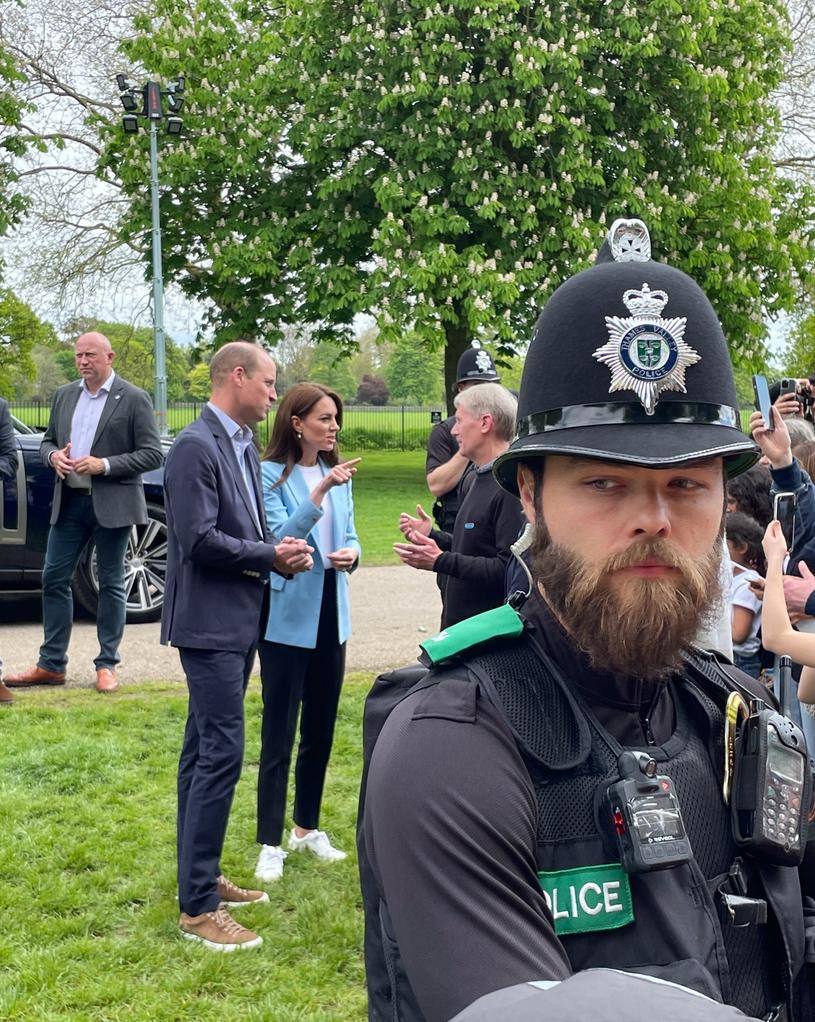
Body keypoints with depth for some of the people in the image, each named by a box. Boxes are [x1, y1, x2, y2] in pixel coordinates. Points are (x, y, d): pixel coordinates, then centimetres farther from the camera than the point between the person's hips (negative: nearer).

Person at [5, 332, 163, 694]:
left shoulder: (134, 399, -5)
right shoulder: (63, 396, 11)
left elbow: (153, 455, -9)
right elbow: (47, 441, 19)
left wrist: (104, 465, -18)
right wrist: (54, 455, -5)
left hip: (111, 504, -5)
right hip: (69, 501, 5)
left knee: (110, 584, 4)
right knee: (54, 579, 5)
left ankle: (107, 665, 13)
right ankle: (51, 664, 14)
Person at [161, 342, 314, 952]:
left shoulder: (245, 447, 12)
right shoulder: (196, 448, -16)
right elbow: (198, 540, -21)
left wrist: (280, 552, 0)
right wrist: (269, 555, -12)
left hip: (238, 622, 10)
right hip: (210, 623, -10)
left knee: (205, 751, 16)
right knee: (221, 752, -10)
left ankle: (203, 877, 26)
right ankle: (197, 907, -4)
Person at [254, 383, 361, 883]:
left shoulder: (338, 474, 7)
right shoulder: (272, 475, -11)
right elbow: (278, 539, -19)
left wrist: (353, 552, -9)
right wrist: (318, 494, -30)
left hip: (330, 613, 6)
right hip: (287, 616, -6)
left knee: (321, 728, 14)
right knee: (280, 733, -2)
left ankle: (308, 827, 28)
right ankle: (271, 844, 6)